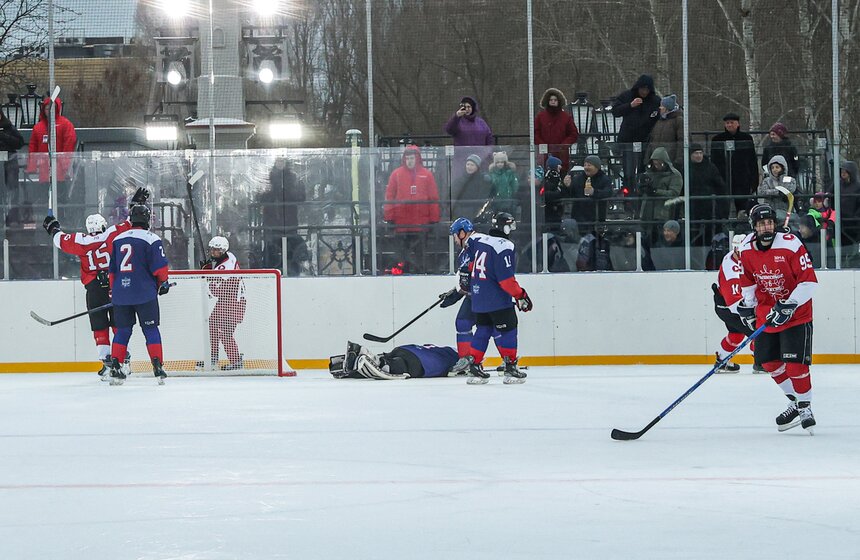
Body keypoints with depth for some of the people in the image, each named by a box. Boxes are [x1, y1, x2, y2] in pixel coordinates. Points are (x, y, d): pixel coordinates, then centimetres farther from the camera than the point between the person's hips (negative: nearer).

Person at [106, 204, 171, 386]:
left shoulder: (118, 239, 11)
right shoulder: (151, 239, -6)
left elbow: (112, 269, 15)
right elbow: (159, 267, -8)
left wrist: (113, 291, 24)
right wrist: (164, 282, 11)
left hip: (121, 294, 4)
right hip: (145, 294, -4)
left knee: (123, 330, 12)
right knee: (151, 330, 2)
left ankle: (115, 367, 6)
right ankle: (157, 367, -4)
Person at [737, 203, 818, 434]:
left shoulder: (791, 245, -20)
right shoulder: (747, 251, -3)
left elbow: (809, 282, -20)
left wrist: (788, 306, -25)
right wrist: (747, 305, 14)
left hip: (796, 313, -6)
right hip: (766, 313, 6)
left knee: (795, 363, -14)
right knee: (769, 362, 9)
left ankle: (805, 406, 5)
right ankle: (795, 403, 26)